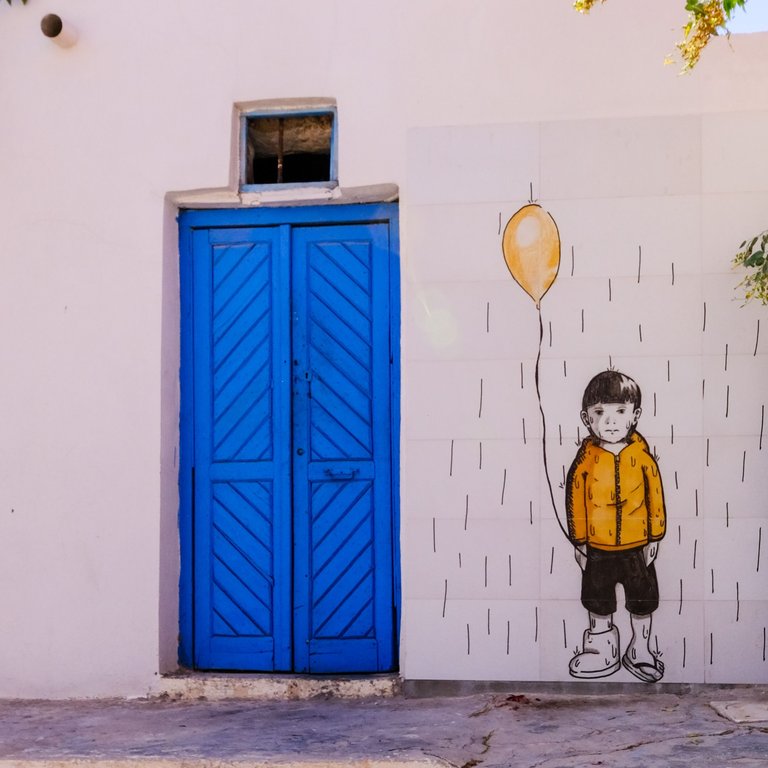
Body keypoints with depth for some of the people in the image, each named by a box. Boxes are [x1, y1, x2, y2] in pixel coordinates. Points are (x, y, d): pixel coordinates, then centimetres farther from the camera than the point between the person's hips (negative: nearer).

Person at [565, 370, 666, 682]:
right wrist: (579, 542, -2)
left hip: (637, 545, 0)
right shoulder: (586, 458, -12)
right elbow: (575, 500, -6)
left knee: (642, 600, 15)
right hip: (598, 547, 0)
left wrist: (654, 537, 0)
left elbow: (655, 496, -3)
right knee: (598, 600, 17)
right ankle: (603, 648, 37)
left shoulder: (641, 455, -11)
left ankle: (640, 650, 35)